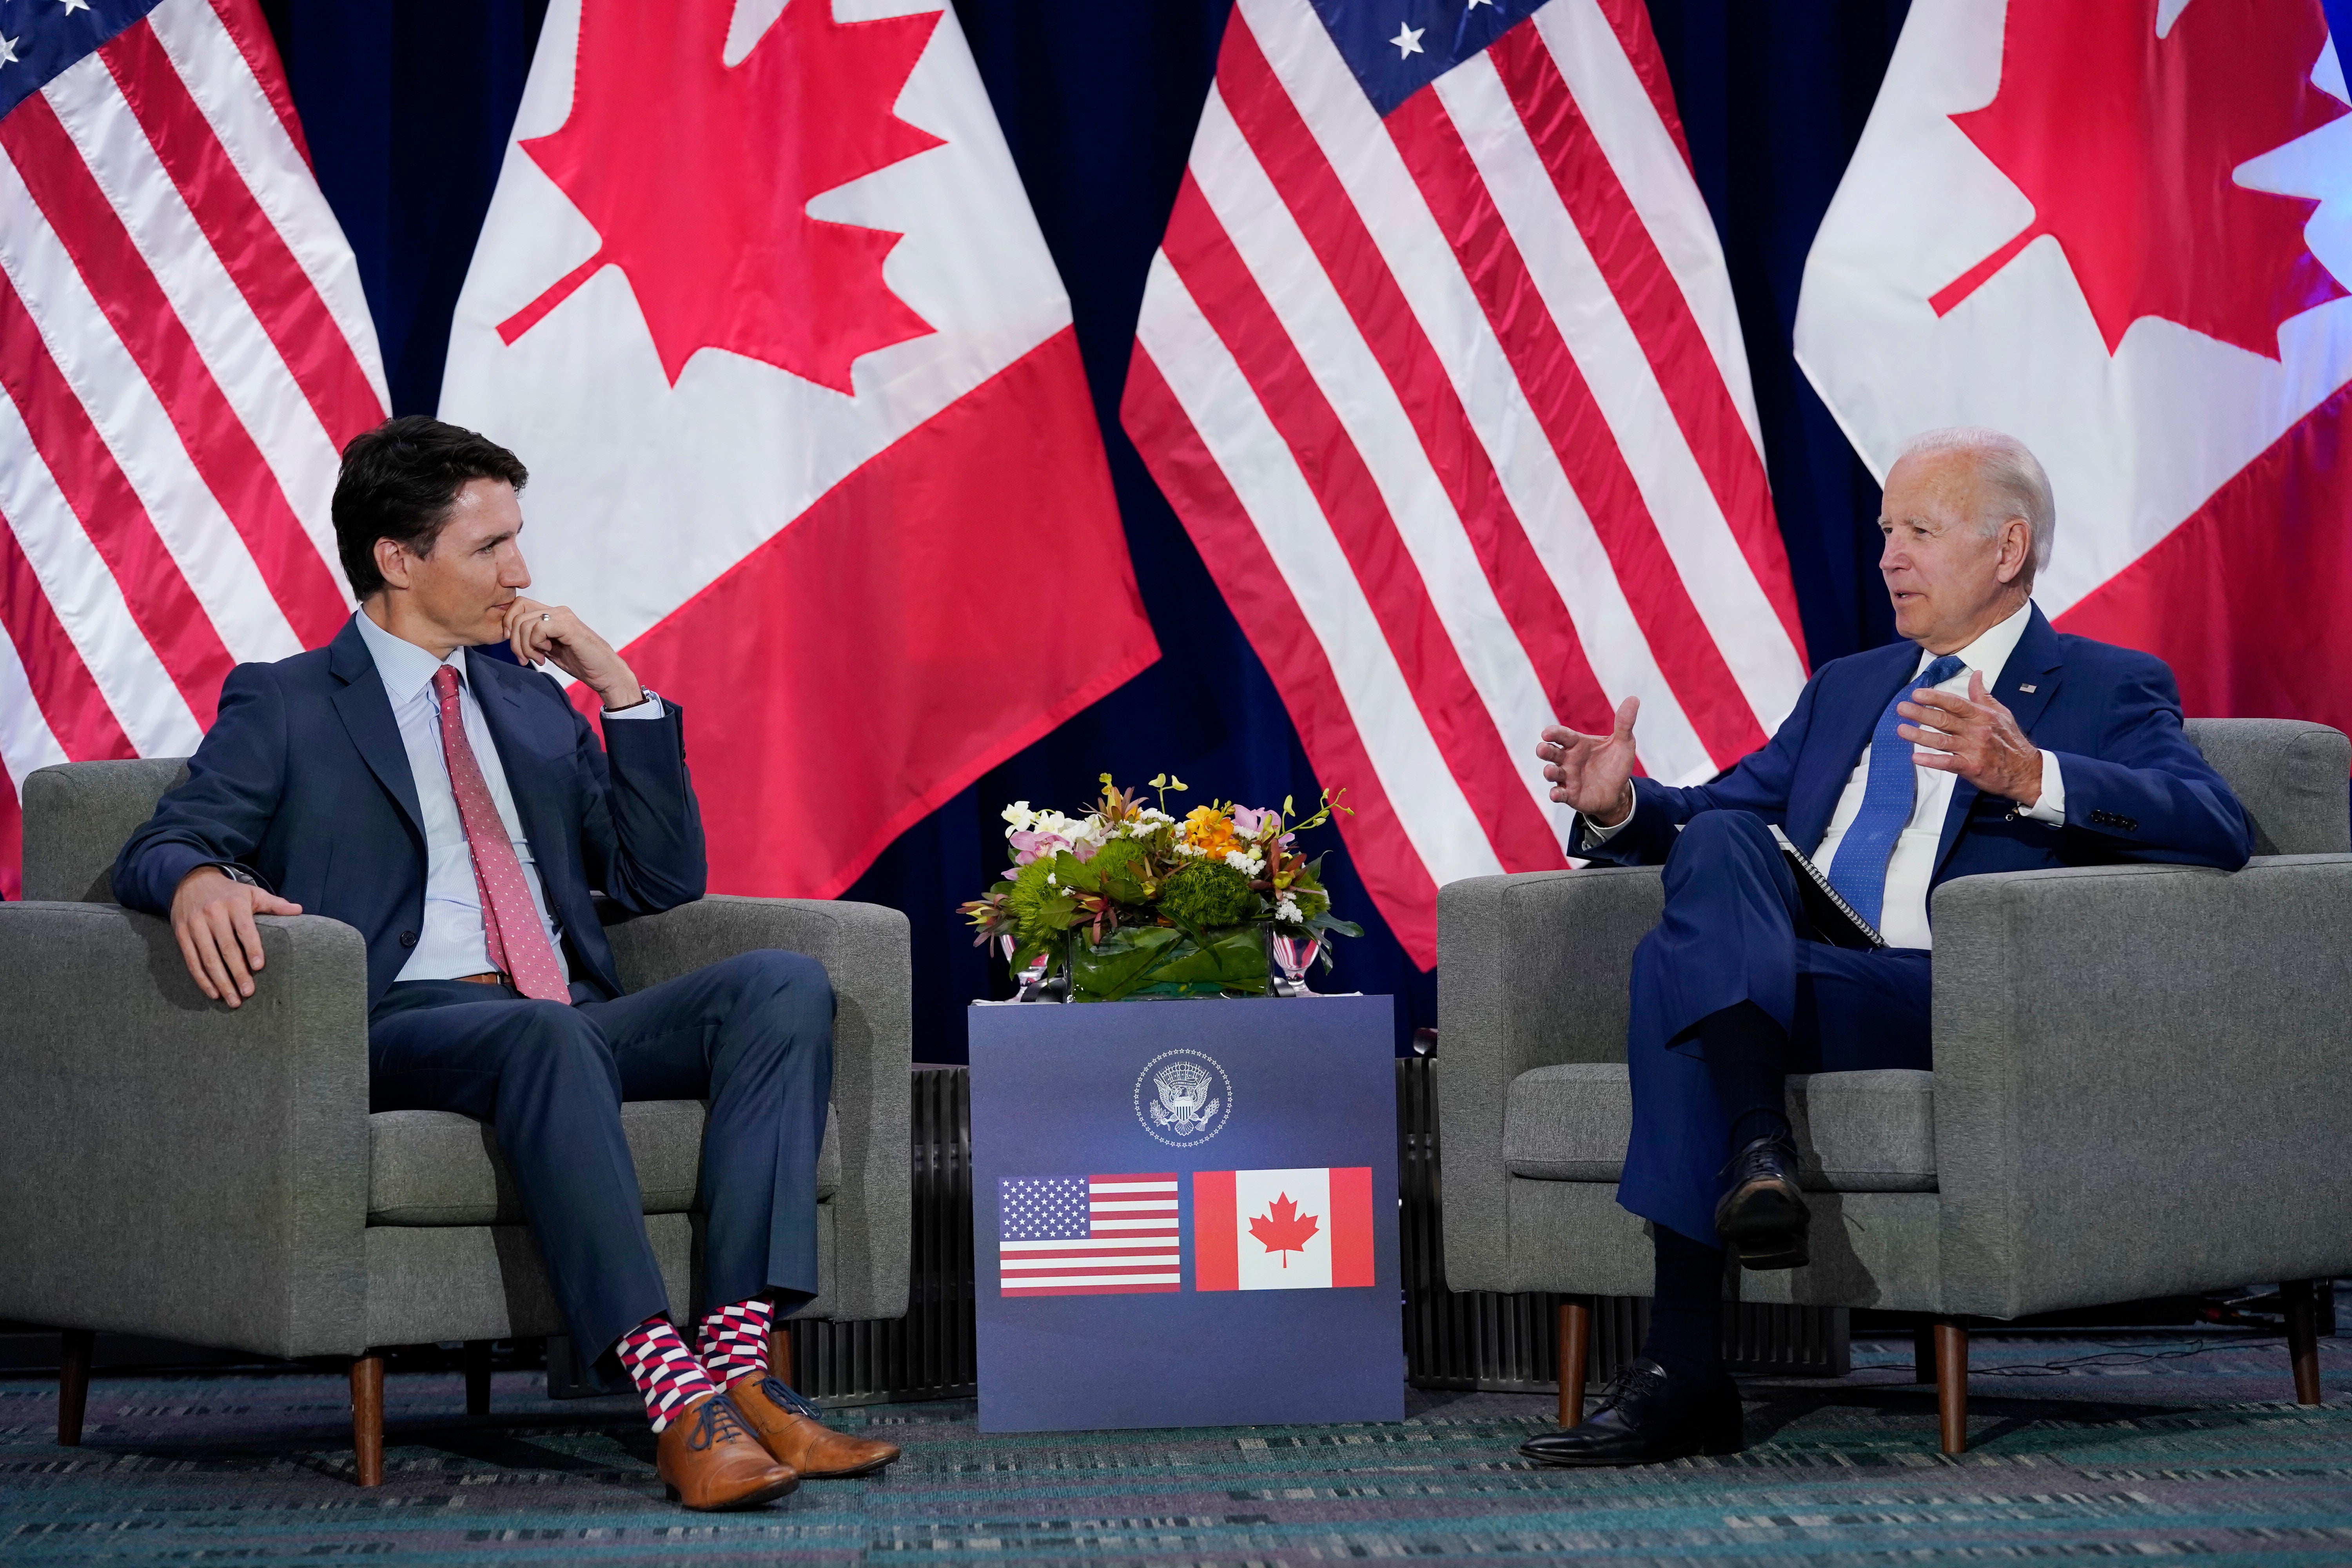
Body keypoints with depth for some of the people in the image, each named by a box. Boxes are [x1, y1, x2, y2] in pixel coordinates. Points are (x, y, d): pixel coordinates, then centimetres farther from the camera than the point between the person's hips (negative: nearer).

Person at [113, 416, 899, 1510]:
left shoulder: (532, 696, 26)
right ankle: (673, 1398, -47)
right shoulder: (284, 706, 12)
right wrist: (199, 880, -27)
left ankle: (739, 1363, -35)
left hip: (571, 1022, 5)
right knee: (543, 1035, -39)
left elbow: (661, 880, 20)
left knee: (783, 985, -22)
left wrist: (618, 686, 11)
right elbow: (159, 846, -1)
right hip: (400, 1028, -5)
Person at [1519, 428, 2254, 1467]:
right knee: (1716, 840, -26)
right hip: (1766, 982, 5)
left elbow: (2218, 830, -9)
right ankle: (1757, 1146, -38)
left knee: (1677, 958, -29)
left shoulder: (2107, 690, 9)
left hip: (1948, 1002, -5)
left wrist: (2029, 777, -24)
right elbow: (1723, 808, 27)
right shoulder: (1846, 687, 30)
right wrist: (1622, 806, 2)